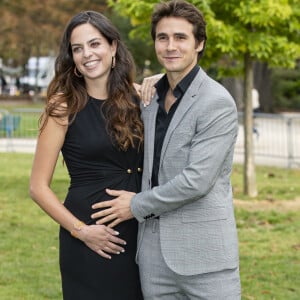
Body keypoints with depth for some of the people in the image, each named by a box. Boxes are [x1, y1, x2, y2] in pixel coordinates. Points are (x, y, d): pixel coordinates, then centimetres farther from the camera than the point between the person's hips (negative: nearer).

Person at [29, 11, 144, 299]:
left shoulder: (136, 98, 5)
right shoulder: (64, 106, -6)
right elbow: (38, 186, -5)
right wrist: (80, 230, -15)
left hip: (139, 234, 4)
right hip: (90, 240, -4)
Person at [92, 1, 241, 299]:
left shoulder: (218, 103, -11)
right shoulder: (151, 98, 13)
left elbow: (197, 180, -17)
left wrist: (137, 205, -7)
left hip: (202, 252, -6)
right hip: (153, 251, 7)